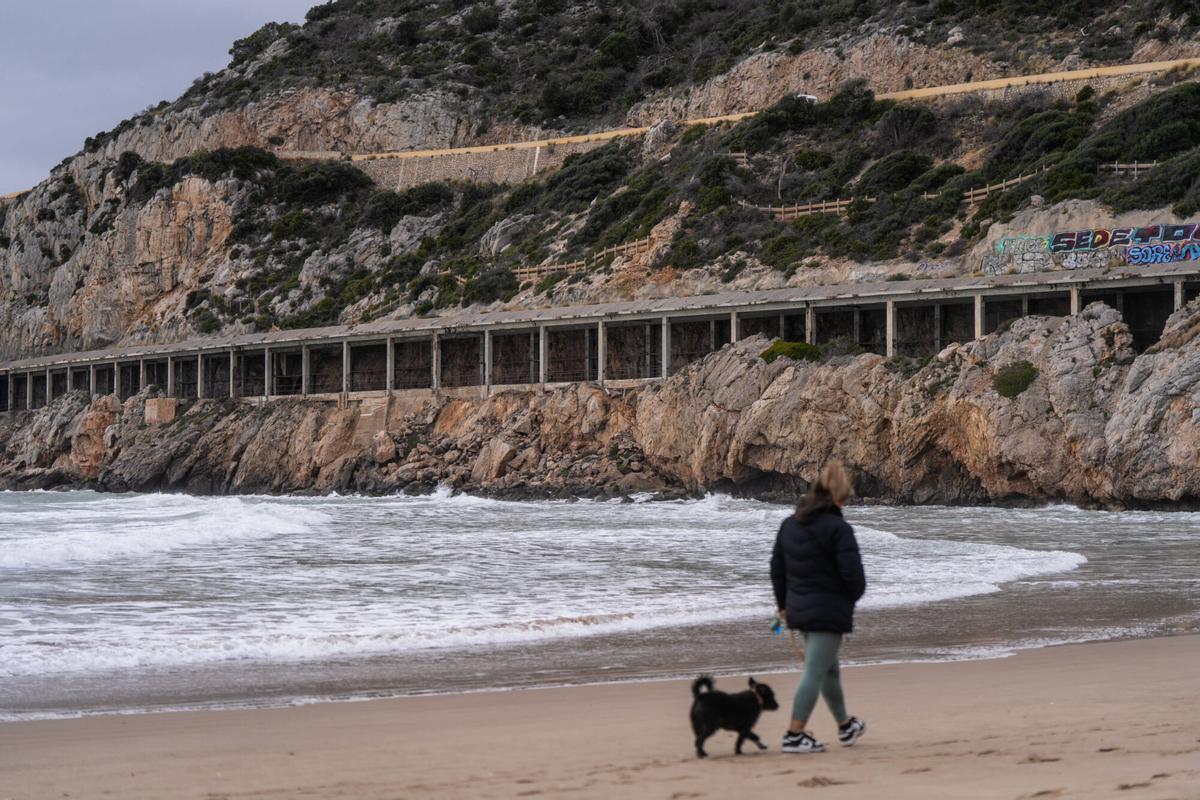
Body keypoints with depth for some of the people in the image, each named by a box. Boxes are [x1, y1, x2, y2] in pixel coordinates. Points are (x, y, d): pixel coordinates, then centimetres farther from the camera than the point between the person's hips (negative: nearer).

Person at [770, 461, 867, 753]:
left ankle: (845, 726, 39)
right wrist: (853, 596, 4)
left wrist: (783, 604, 24)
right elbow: (853, 574, -18)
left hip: (799, 609, 8)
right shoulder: (838, 529, -16)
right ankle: (795, 735, -9)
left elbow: (777, 566, 14)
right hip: (830, 612, -8)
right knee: (815, 673, -6)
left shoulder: (790, 524, 8)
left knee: (829, 669, 23)